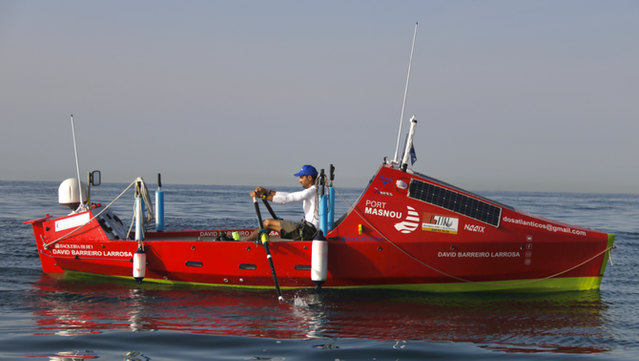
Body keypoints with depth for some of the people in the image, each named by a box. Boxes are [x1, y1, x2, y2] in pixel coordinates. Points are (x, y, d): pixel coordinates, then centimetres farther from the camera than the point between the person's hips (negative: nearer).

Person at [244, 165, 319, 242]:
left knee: (268, 223, -7)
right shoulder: (311, 191, 19)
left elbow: (286, 199, -18)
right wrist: (266, 191, 14)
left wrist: (262, 196, -16)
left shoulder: (312, 191, -14)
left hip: (308, 230, -10)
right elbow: (289, 195, 18)